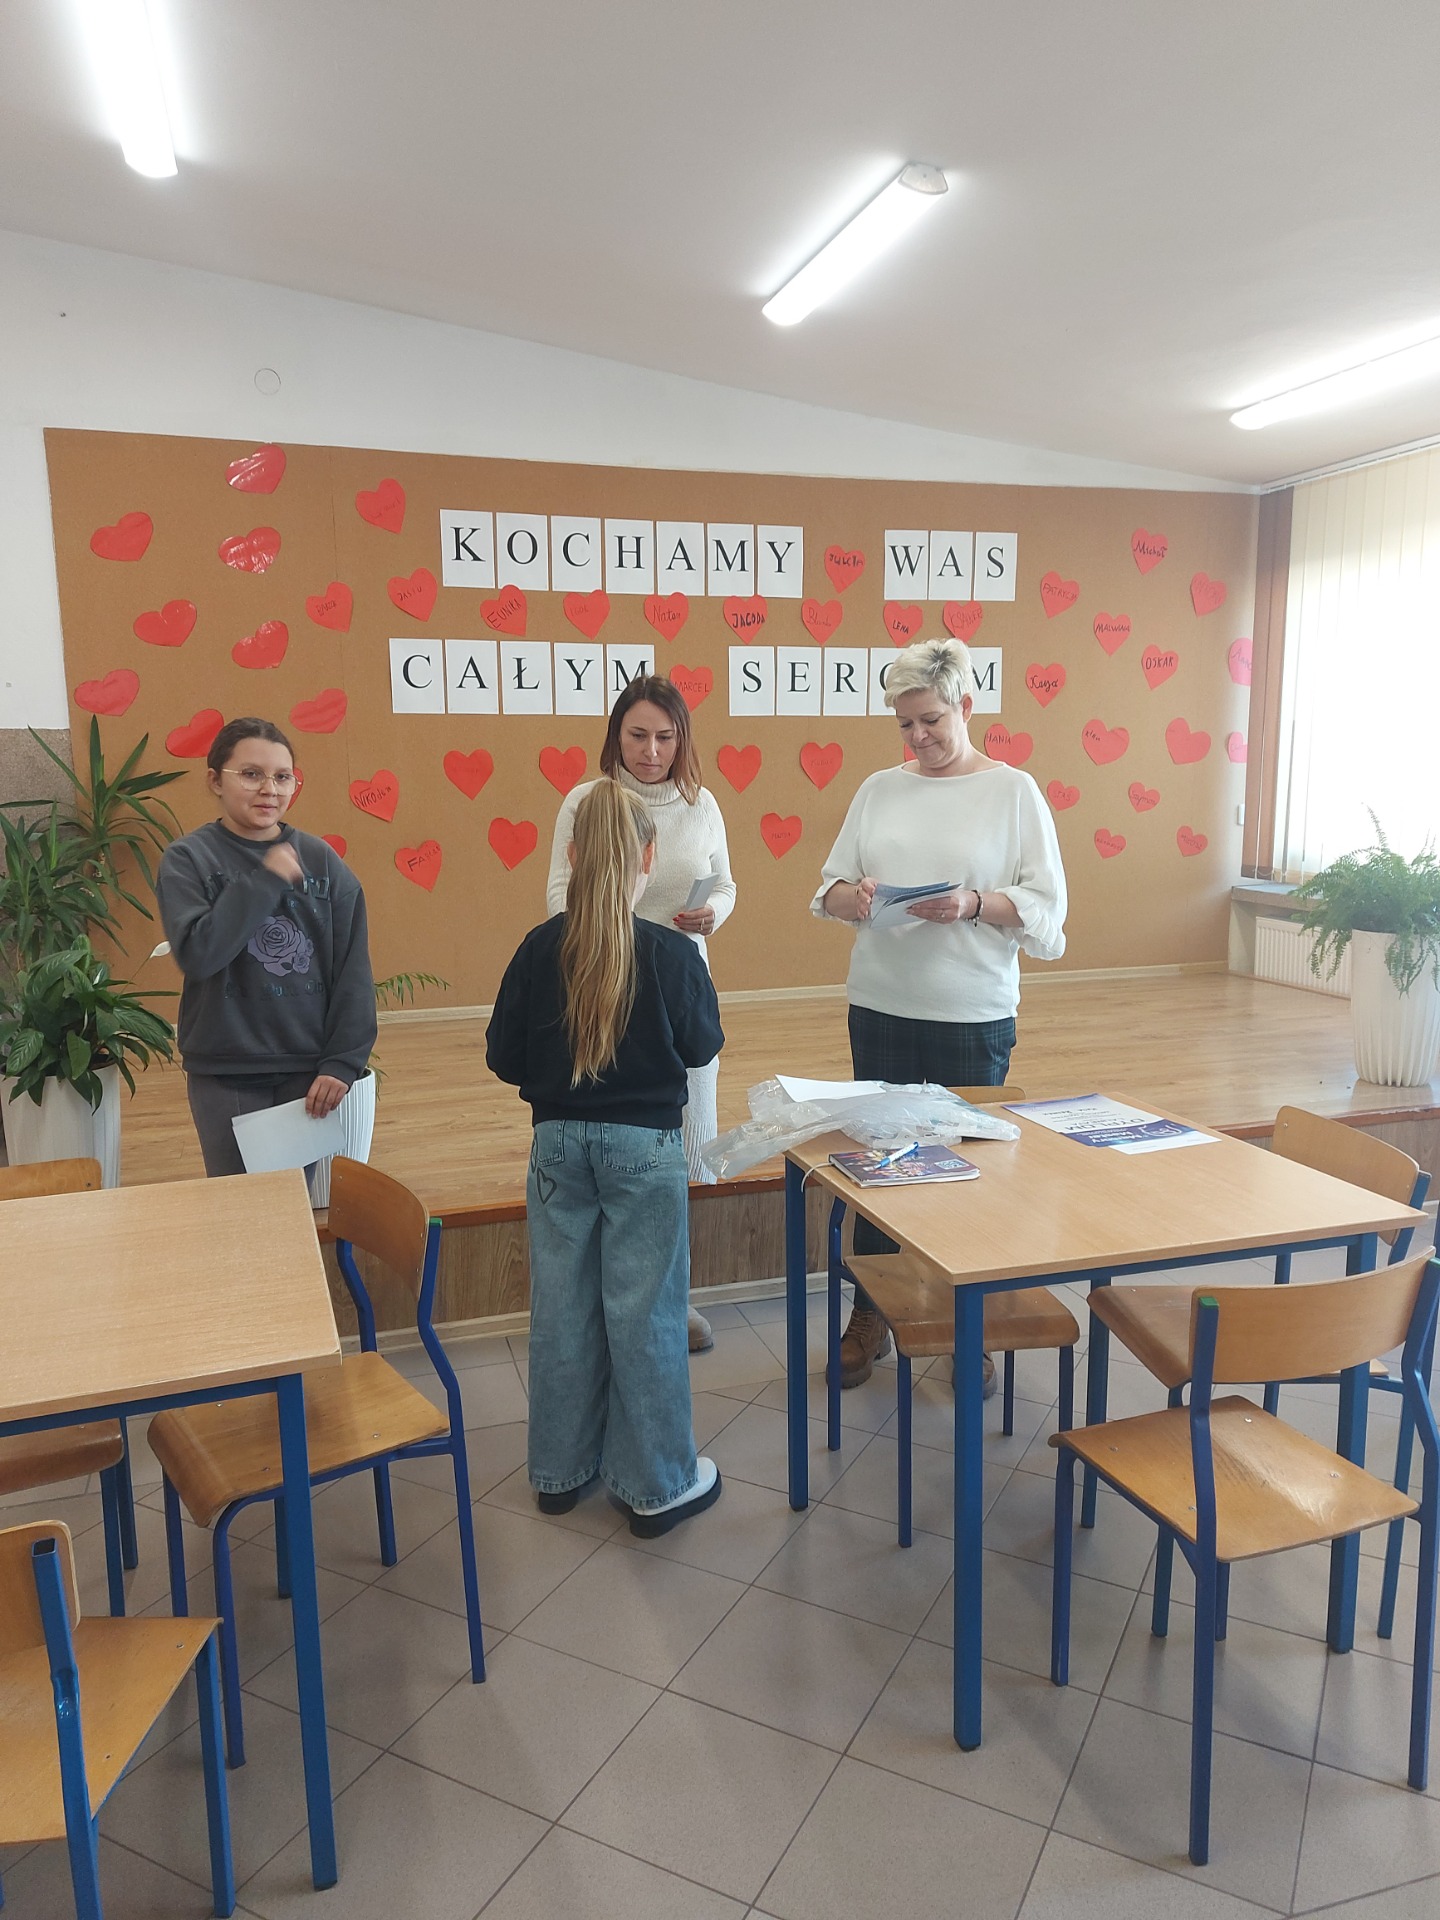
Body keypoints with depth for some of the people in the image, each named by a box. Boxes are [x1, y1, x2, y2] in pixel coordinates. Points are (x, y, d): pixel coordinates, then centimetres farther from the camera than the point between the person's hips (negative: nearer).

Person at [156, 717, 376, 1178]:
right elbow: (197, 953, -20)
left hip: (311, 1071, 2)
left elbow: (353, 971, -1)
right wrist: (266, 880, -20)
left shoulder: (321, 859, 0)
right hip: (225, 1076, -2)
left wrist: (343, 1062, -7)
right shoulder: (187, 859, -4)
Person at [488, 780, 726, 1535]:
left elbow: (503, 1057, -1)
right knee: (645, 1315, 8)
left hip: (558, 1145, 3)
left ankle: (562, 1468, 31)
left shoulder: (541, 948, -8)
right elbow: (702, 1046, 0)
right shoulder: (672, 953, -14)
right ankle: (658, 1485, 20)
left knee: (563, 1310, 15)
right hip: (646, 1147, -2)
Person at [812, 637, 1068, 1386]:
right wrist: (855, 896, -14)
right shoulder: (879, 789, 8)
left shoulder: (1013, 791, -2)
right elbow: (828, 888, 8)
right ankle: (869, 1317, 27)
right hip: (881, 1008, 3)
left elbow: (1046, 908, -6)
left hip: (973, 1015, -3)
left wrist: (973, 905, -22)